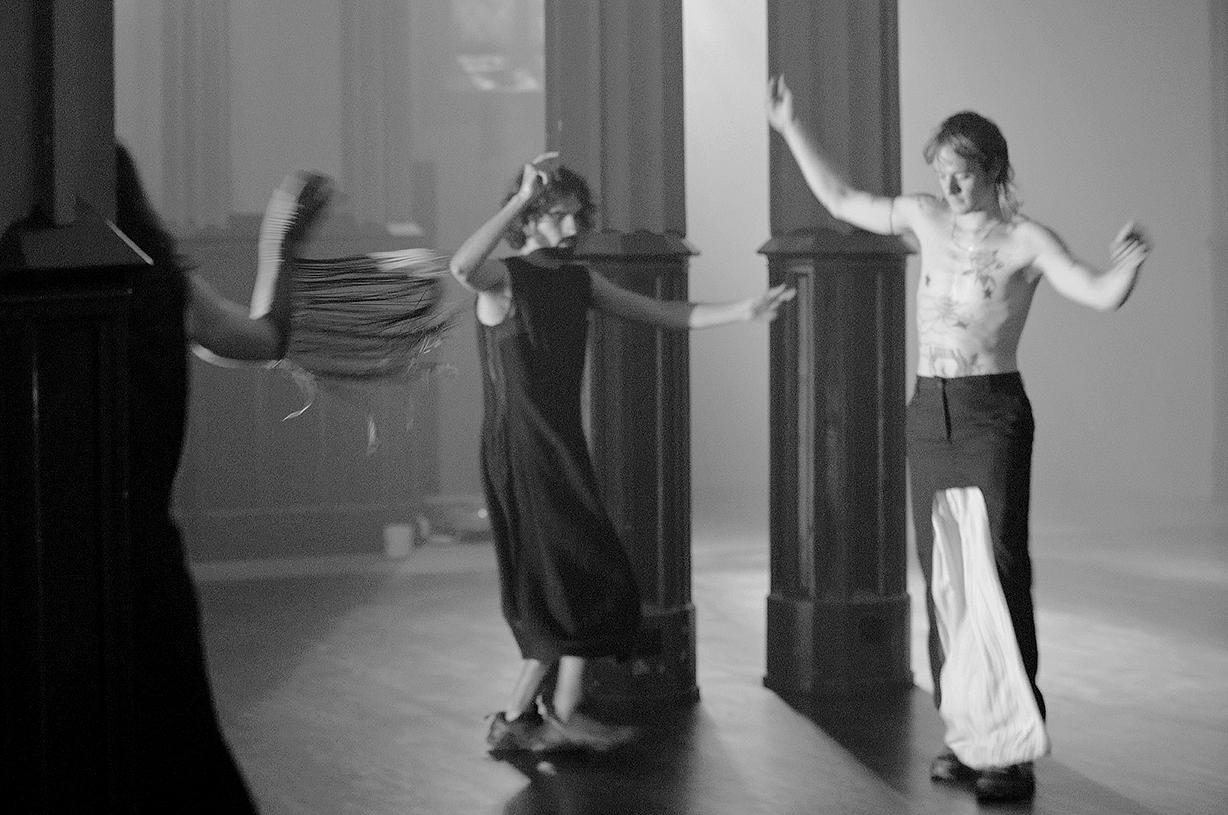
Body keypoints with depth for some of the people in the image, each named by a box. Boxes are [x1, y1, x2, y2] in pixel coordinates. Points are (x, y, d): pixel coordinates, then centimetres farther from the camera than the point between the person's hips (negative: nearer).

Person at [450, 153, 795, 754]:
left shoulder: (580, 282, 12)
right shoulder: (503, 278, -11)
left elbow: (662, 313, 11)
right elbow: (461, 268, -36)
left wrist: (742, 311, 1)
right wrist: (519, 199, -33)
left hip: (562, 453, 8)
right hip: (517, 453, -8)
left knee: (564, 596, 10)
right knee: (594, 581, -6)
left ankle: (516, 721, 17)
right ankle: (564, 714, 3)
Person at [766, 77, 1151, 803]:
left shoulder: (1026, 239, -7)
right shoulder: (926, 218, 9)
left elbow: (1101, 294, -20)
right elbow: (840, 200, 20)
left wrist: (1126, 264, -41)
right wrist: (790, 127, 18)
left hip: (993, 414, -6)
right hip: (929, 413, 6)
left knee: (999, 575, -11)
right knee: (945, 579, 7)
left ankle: (1016, 750, -9)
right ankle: (968, 737, 14)